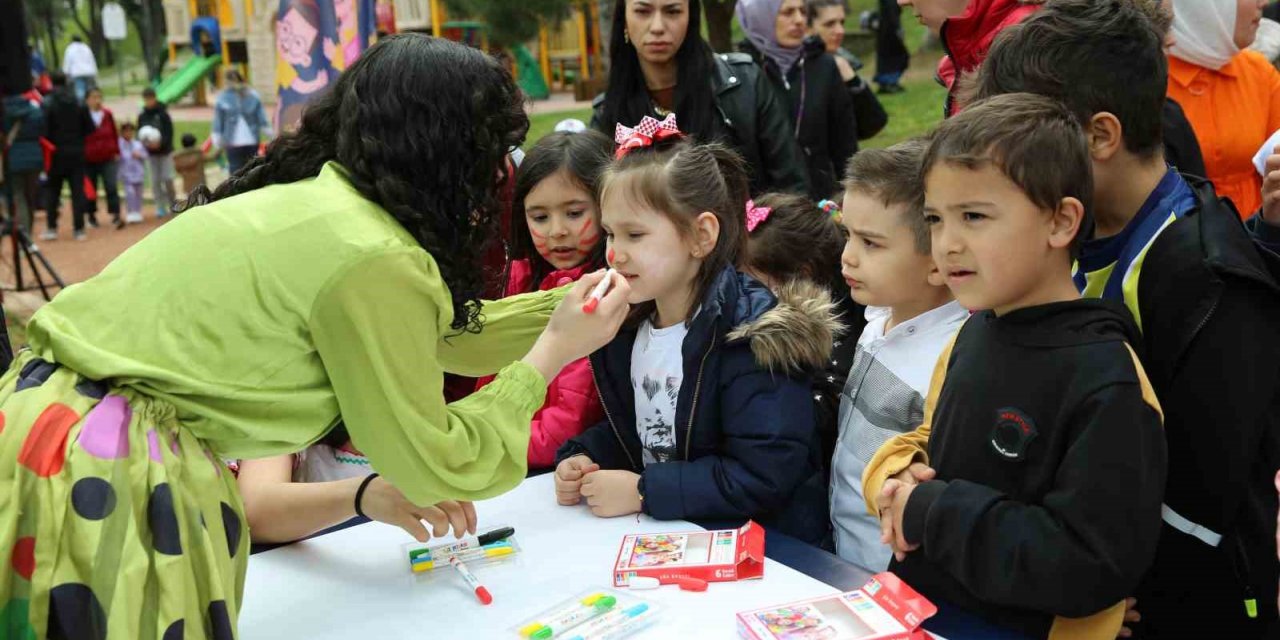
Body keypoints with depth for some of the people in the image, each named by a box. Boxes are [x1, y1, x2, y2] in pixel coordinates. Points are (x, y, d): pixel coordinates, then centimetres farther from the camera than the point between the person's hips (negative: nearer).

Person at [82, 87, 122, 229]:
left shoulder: (107, 114, 1)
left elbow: (115, 134, 10)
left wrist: (116, 151, 8)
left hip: (107, 158, 1)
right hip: (88, 160, -1)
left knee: (111, 187, -8)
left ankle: (116, 216, -10)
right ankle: (91, 215, 26)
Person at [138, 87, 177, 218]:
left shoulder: (163, 114, -6)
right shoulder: (142, 116, 4)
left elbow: (169, 132, -10)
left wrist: (160, 142, -25)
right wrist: (145, 142, -14)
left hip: (165, 151, -3)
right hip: (151, 153, 3)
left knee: (168, 179, -4)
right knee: (155, 181, 2)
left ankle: (172, 205, 14)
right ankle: (160, 207, 9)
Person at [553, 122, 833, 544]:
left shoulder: (752, 333, -15)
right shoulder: (626, 325, 8)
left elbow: (763, 474, -20)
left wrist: (643, 491, -18)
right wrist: (581, 457, 0)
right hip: (661, 537, 7)